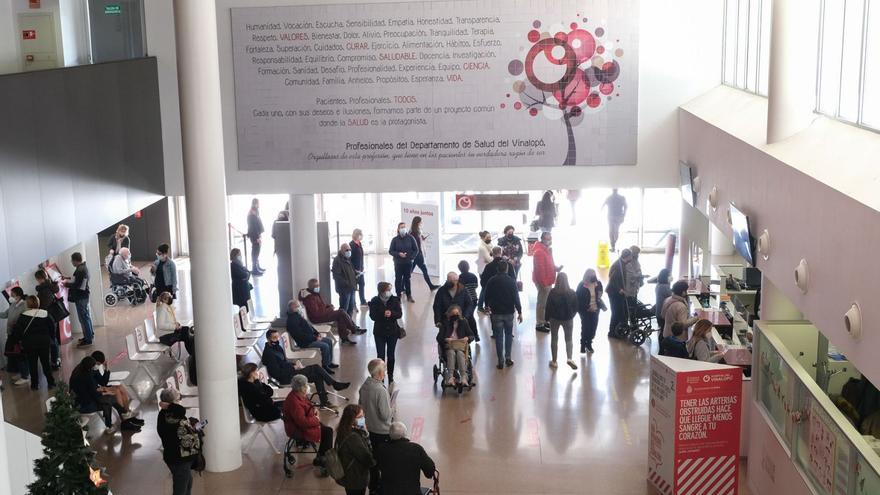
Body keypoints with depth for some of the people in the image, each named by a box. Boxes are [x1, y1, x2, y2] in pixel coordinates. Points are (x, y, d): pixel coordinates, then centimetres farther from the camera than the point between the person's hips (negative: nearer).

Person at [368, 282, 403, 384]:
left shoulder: (395, 300, -6)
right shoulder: (374, 302, -10)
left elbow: (400, 314, -10)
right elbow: (372, 316, -16)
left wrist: (391, 313, -31)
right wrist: (383, 314, -32)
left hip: (392, 331, 2)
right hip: (379, 332, -2)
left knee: (391, 355, 13)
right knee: (380, 356, -1)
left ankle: (390, 376, 30)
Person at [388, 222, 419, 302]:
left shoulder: (410, 238, -2)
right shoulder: (395, 239, -2)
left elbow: (416, 250, 2)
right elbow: (390, 251, 1)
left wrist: (411, 257, -12)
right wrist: (399, 254, -15)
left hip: (408, 263, 0)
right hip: (398, 263, 0)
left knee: (407, 279, 8)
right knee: (398, 279, 2)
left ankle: (409, 296, 17)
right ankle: (399, 295, 11)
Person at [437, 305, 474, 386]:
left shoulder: (463, 322, 14)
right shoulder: (445, 323, 11)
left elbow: (472, 335, 12)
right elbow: (439, 337, 4)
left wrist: (467, 338, -12)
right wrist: (445, 339, -18)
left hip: (461, 346, 0)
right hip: (448, 347, 0)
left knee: (460, 353, -34)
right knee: (451, 353, -35)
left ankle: (464, 378, -49)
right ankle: (450, 377, -50)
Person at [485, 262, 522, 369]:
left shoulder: (492, 281, -4)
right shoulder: (511, 281, -9)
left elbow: (487, 296, 5)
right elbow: (516, 298, -10)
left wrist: (487, 306, 23)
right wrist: (519, 312, -4)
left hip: (496, 313, 0)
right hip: (509, 312, 0)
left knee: (499, 337, 5)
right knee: (508, 335, 15)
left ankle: (501, 361, 3)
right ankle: (508, 357, 11)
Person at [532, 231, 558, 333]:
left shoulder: (547, 250, 10)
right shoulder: (539, 252, -22)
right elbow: (539, 269, -24)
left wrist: (556, 268, 3)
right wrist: (543, 284, -23)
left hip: (548, 281, 10)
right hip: (543, 282, -10)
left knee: (547, 302, 19)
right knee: (542, 303, -2)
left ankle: (544, 321, 31)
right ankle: (539, 324, 7)